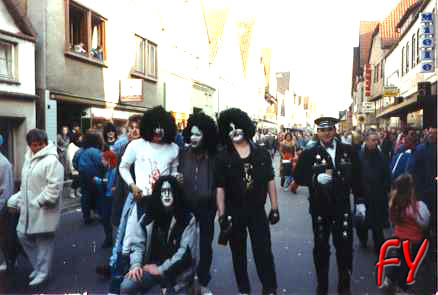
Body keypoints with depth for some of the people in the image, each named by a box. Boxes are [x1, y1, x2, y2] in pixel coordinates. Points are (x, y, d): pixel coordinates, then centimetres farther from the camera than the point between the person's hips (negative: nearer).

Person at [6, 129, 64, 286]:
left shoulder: (51, 160, -16)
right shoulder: (29, 159, 13)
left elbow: (54, 186, -22)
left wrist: (39, 202, -21)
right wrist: (18, 200, 13)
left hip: (44, 210, -9)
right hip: (28, 209, 9)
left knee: (44, 240, 2)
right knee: (23, 236, 16)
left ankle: (42, 272, 17)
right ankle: (38, 266, 32)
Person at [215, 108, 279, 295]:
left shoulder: (262, 154, 0)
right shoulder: (223, 158, -5)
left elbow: (270, 181, 4)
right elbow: (220, 188, -6)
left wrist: (274, 208, 2)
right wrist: (222, 215, -10)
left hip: (257, 211, 0)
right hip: (234, 213, 0)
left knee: (264, 251, 2)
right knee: (238, 253, 12)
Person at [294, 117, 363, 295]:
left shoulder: (348, 151, 2)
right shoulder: (309, 154, -4)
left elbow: (357, 177, 6)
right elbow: (299, 177, -6)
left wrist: (360, 201, 3)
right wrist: (316, 178, -22)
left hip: (342, 207, 1)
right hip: (319, 208, -1)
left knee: (345, 246, 6)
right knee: (321, 247, 11)